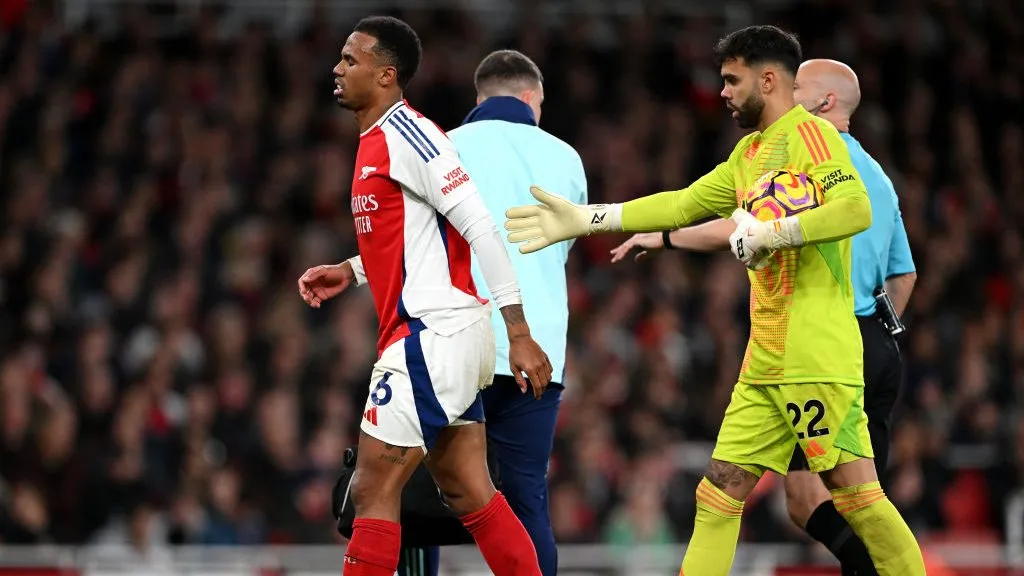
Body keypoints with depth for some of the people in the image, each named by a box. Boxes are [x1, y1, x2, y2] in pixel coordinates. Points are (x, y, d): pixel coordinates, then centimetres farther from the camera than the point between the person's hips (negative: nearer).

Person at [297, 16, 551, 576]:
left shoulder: (405, 133, -13)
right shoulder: (376, 141, 17)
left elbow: (480, 228, -18)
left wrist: (518, 332, -22)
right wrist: (349, 272, 17)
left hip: (432, 335, -10)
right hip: (438, 336, 10)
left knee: (373, 490, -7)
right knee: (470, 495, 9)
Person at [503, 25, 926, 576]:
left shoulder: (810, 134, -8)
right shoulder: (749, 152, 20)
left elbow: (856, 209, -21)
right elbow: (683, 204, 26)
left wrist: (771, 231, -20)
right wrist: (584, 218, 23)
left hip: (818, 357, -9)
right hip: (764, 363, 9)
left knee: (854, 492, -10)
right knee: (718, 492, 5)